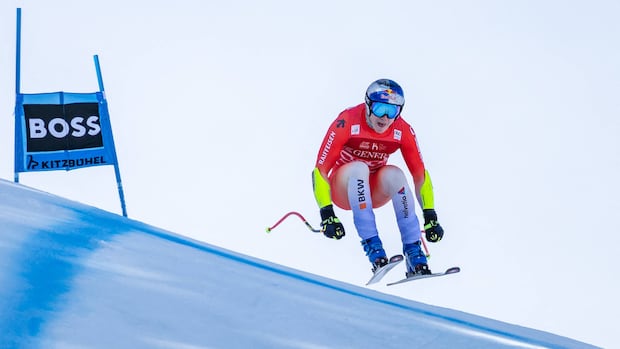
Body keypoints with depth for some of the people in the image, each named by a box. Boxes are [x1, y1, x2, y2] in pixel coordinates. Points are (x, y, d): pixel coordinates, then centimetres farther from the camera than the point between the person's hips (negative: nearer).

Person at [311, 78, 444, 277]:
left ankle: (413, 250, -26)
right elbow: (320, 170, -24)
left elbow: (420, 174, -8)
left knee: (394, 174, -29)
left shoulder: (403, 131, -14)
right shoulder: (347, 123, -24)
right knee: (359, 168, -33)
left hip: (375, 190, 2)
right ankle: (371, 244, -35)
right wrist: (327, 214, -31)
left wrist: (430, 215, -15)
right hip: (343, 190, -2)